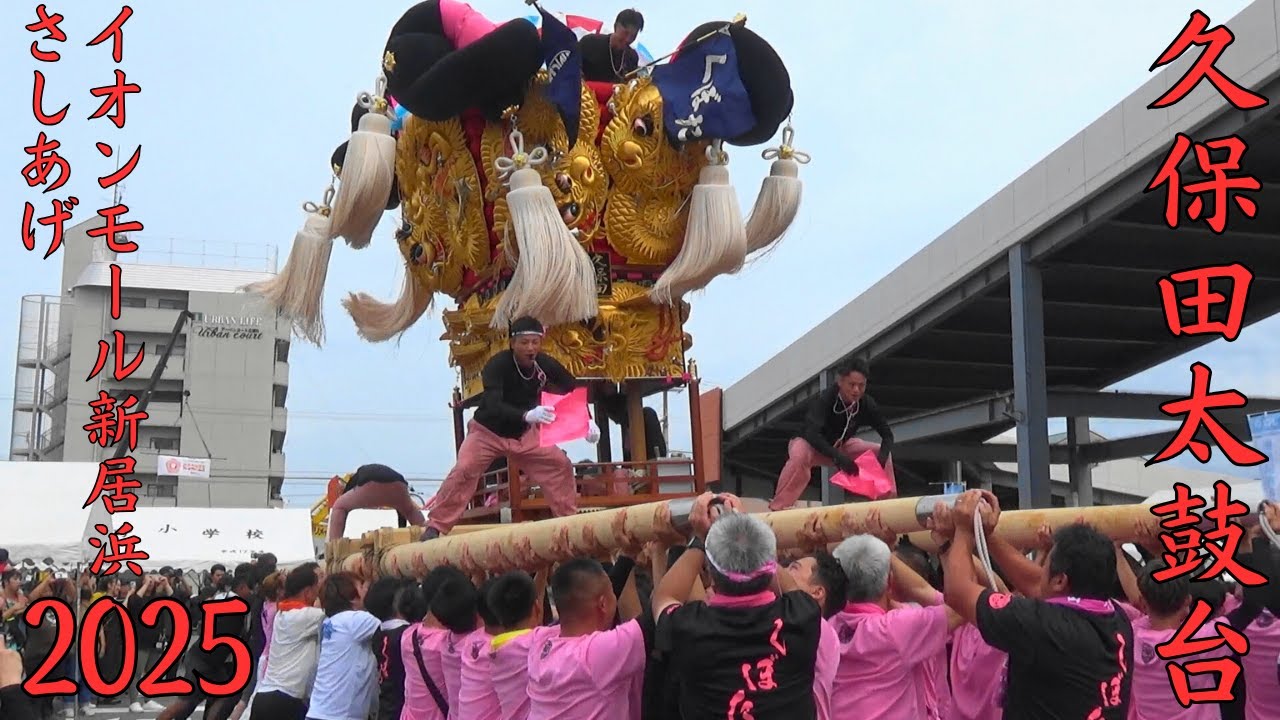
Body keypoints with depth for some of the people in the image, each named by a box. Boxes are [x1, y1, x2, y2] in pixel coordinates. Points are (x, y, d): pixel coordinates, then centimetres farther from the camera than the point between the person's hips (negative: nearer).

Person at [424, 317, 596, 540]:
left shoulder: (546, 364, -17)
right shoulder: (497, 365, -31)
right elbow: (492, 405, -44)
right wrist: (527, 415, -61)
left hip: (524, 432, 5)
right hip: (488, 431, -5)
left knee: (561, 465, -2)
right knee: (464, 471, -23)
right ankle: (435, 527, -16)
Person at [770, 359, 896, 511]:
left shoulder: (866, 403, -18)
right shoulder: (824, 400, -32)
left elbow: (887, 433, -13)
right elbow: (811, 433, -44)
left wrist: (883, 455, -35)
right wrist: (838, 457, -54)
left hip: (840, 446, 6)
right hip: (811, 445, -5)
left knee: (879, 452, -11)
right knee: (799, 455, -40)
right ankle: (777, 508, -36)